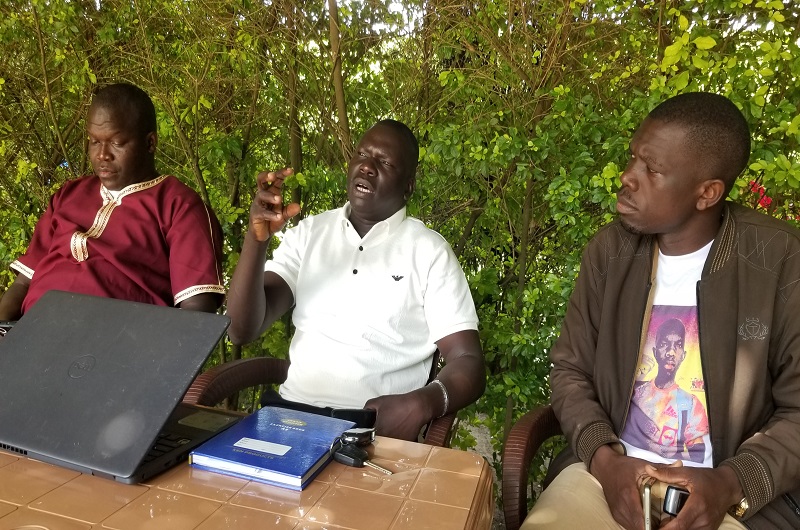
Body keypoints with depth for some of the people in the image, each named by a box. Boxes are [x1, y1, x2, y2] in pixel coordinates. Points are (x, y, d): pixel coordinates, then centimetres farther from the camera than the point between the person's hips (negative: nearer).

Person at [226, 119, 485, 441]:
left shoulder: (430, 251, -1)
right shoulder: (309, 233, 8)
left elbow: (468, 363, -5)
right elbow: (242, 330, 0)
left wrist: (420, 403, -26)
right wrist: (257, 237, -15)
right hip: (293, 410, 2)